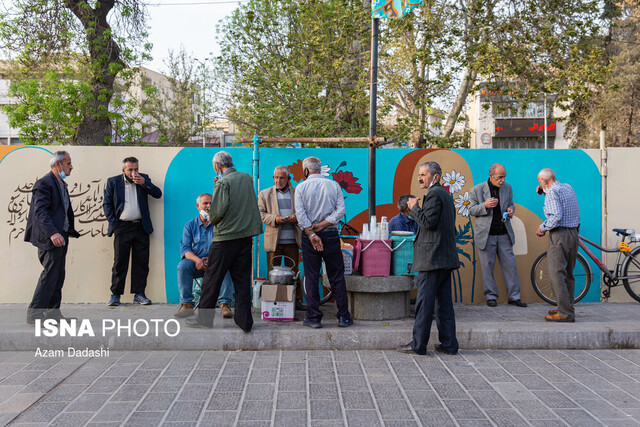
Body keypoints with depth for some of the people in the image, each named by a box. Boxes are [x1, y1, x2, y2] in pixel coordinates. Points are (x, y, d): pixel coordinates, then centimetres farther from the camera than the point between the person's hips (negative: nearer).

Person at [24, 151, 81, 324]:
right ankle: (34, 314, -1)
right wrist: (52, 233, -33)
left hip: (61, 237, 10)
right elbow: (40, 212, -22)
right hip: (49, 238, -10)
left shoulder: (62, 185, 18)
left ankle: (52, 311, 20)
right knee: (50, 274, -9)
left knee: (58, 276, 12)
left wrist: (71, 230, 21)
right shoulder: (44, 183, -13)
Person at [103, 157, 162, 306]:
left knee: (141, 262, 1)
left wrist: (144, 183, -12)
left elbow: (158, 194, 1)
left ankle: (139, 294, 9)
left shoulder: (143, 179, 9)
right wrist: (113, 223, -3)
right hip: (122, 228, -1)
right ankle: (115, 294, 8)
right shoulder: (113, 182, 6)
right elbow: (107, 204, 6)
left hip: (141, 227, 2)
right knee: (119, 262, 0)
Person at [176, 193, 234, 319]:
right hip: (196, 263, 2)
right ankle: (186, 304, -23)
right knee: (183, 265, -28)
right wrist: (197, 260, -23)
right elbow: (185, 248, -1)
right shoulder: (190, 226, 11)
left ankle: (225, 304, -29)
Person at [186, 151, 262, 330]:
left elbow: (217, 211, -17)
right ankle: (244, 320, 9)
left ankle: (204, 317, 15)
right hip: (246, 235, 6)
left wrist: (211, 220, 6)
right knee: (242, 279, 8)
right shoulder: (247, 178, 10)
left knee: (212, 279, 6)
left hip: (225, 237, -6)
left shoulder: (223, 183, -11)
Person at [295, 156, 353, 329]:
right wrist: (323, 224, -7)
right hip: (331, 235, 1)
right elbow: (340, 210, -5)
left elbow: (300, 214, -10)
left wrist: (312, 234, -10)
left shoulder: (301, 187, 0)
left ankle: (314, 318, 6)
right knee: (337, 277, 8)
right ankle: (343, 317, 9)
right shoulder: (334, 185, 5)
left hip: (309, 236, -1)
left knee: (311, 278, 4)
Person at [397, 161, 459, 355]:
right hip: (446, 257, 10)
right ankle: (449, 343, 13)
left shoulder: (433, 194, -11)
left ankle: (418, 344, 0)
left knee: (425, 301, -5)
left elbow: (429, 222, -19)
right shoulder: (445, 194, 20)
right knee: (443, 301, 11)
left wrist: (414, 207, -7)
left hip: (433, 257, -10)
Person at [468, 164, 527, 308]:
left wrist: (511, 209, -5)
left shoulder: (507, 188, 8)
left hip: (504, 234, 3)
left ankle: (514, 297, 12)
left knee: (510, 264, 3)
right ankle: (490, 296, 15)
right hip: (486, 235, -3)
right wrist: (485, 206, -20)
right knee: (487, 266, 3)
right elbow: (471, 209, -1)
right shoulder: (477, 190, -4)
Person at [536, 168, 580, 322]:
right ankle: (567, 308, 22)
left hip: (559, 235, -9)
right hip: (573, 234, 9)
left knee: (556, 274, -8)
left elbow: (556, 216, -21)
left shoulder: (552, 191, -11)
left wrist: (542, 228, -7)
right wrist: (544, 192, 20)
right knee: (568, 274, 15)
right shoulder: (568, 188, 15)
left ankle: (565, 313, -11)